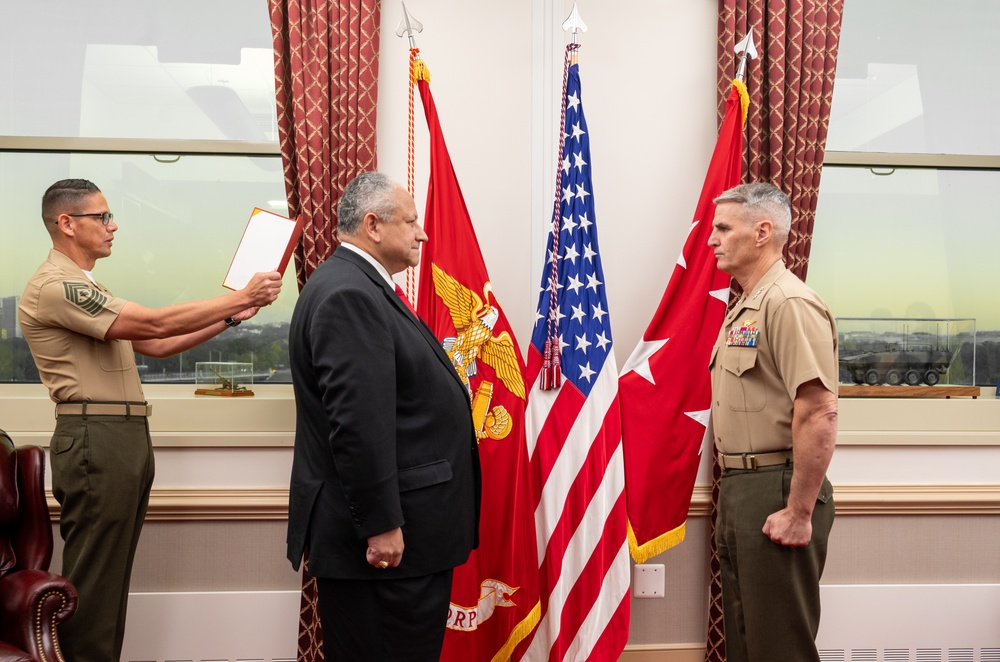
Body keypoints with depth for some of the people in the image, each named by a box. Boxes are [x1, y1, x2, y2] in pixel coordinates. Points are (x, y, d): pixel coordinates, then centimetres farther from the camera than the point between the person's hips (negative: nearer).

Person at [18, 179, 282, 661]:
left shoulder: (84, 287, 21)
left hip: (125, 439, 10)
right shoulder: (55, 285, -12)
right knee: (93, 579, -2)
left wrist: (230, 317, 7)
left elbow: (155, 345, 16)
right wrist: (241, 297, -15)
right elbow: (153, 323, -19)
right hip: (96, 439, -10)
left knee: (110, 576, 14)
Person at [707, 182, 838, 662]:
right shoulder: (743, 309, 16)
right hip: (739, 492, 10)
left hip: (776, 495, -10)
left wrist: (799, 514, -23)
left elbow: (819, 414, -23)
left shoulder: (790, 303, -15)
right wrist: (733, 497, 18)